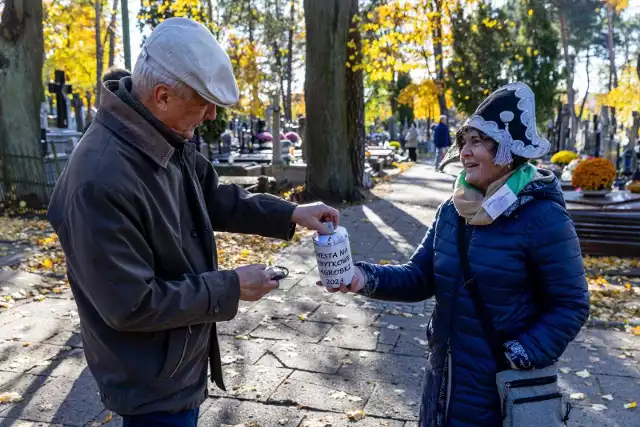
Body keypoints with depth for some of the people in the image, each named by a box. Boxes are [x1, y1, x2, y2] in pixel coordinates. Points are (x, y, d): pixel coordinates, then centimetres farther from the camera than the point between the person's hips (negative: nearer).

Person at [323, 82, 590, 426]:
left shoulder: (543, 218, -18)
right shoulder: (452, 209, 0)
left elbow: (570, 306, -13)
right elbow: (421, 277, -1)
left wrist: (522, 357, -22)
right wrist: (367, 278, -17)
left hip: (501, 385, -6)